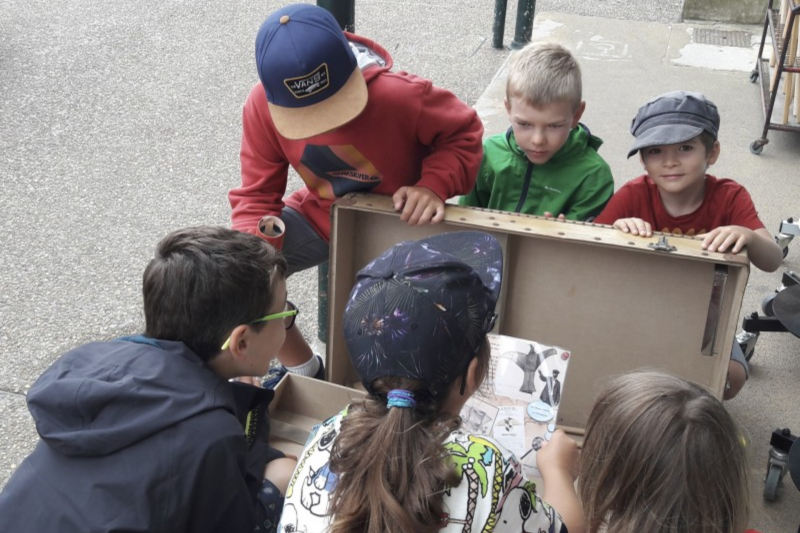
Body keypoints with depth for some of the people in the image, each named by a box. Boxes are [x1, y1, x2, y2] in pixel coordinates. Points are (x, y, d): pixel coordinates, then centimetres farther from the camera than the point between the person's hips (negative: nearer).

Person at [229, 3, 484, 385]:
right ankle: (303, 369, 12)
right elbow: (257, 195, -16)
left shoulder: (401, 95, -34)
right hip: (321, 215, 3)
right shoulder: (263, 106, -25)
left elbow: (463, 134, -15)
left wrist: (433, 186, -34)